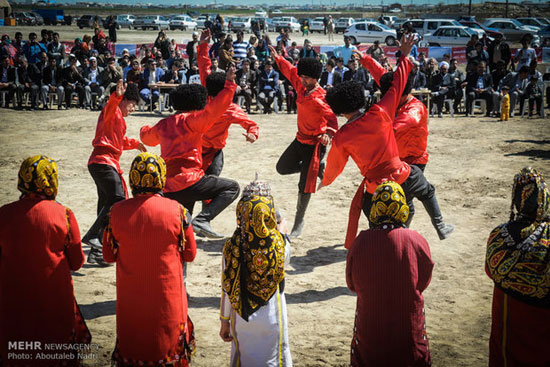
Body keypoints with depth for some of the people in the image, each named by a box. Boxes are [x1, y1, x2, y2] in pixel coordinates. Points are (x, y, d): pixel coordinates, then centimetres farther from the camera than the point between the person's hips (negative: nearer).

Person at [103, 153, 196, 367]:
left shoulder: (117, 211, -11)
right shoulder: (176, 210, -14)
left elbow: (108, 256, 0)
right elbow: (190, 254, -3)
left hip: (131, 295, 1)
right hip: (167, 293, -1)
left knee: (132, 339, 17)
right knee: (169, 335, 17)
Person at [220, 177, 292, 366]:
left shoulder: (232, 247, -15)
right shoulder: (279, 243, -17)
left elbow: (227, 289, -8)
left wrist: (224, 322, 5)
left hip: (242, 319, 1)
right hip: (272, 318, -1)